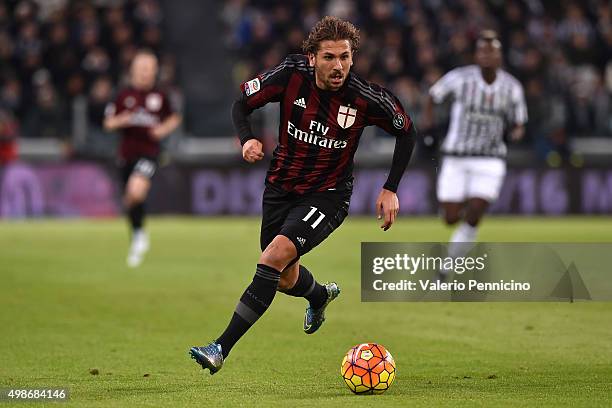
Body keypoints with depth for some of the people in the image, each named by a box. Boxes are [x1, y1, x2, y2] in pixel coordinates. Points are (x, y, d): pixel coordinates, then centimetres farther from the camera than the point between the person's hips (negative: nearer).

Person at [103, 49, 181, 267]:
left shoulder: (159, 96, 3)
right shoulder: (125, 95, 3)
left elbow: (174, 118, 18)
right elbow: (108, 123, 7)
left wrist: (164, 129, -2)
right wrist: (121, 120, -14)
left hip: (149, 153, -3)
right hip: (127, 153, 3)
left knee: (136, 191, -27)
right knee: (129, 200, 11)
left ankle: (139, 234, -7)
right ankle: (137, 239, 34)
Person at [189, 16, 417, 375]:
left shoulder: (366, 98, -19)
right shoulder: (291, 76, -16)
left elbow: (406, 131, -2)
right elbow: (243, 103, -1)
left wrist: (391, 189, -5)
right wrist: (248, 139, -22)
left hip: (328, 196, -4)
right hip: (281, 187, 4)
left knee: (276, 254, -26)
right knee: (286, 280, 15)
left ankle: (221, 350, -23)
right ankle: (320, 295, 56)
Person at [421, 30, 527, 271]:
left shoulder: (512, 88, -2)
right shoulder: (460, 78, -8)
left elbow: (518, 124, 7)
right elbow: (434, 94, 10)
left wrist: (517, 132, -15)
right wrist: (428, 117, -3)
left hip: (490, 160, 0)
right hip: (456, 158, 0)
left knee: (473, 218, -14)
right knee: (451, 219, -3)